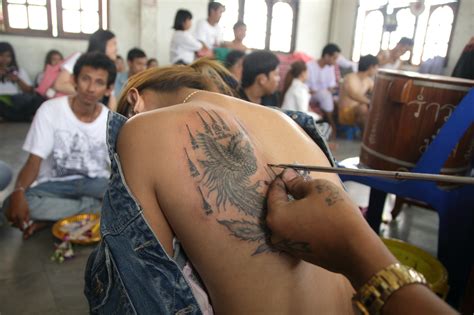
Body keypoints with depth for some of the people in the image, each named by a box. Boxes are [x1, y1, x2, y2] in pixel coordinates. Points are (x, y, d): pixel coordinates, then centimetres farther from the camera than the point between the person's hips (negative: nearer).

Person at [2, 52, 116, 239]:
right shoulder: (50, 110, -10)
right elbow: (33, 162, -12)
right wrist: (18, 192, -32)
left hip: (94, 184, 2)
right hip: (55, 184, -1)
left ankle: (51, 214, -17)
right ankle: (92, 206, -17)